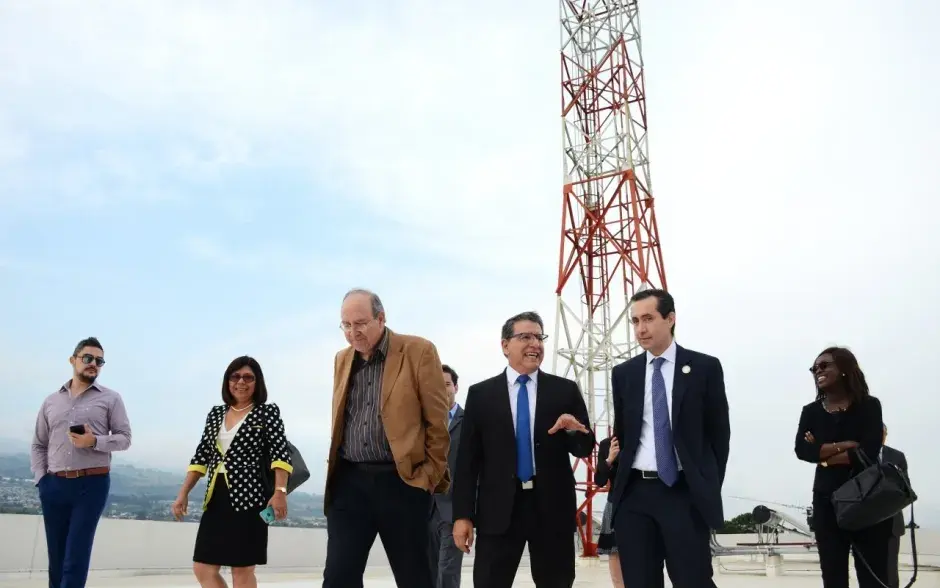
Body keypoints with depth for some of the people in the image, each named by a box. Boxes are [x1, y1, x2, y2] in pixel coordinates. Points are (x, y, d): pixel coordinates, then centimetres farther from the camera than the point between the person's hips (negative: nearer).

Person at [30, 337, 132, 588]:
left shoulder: (110, 398, 5)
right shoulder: (51, 401, 14)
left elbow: (124, 438, 1)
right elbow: (38, 446, 14)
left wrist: (95, 441, -16)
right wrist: (41, 478, 1)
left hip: (92, 484, -3)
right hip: (54, 485, 3)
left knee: (76, 557, -6)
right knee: (56, 556, 8)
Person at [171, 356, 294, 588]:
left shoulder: (267, 412, -2)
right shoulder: (216, 413, 14)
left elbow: (281, 453, -12)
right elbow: (201, 456, 17)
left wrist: (280, 491, -25)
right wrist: (183, 493, 11)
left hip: (248, 499, -6)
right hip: (215, 500, 6)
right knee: (203, 568, 7)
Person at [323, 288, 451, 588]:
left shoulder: (418, 351, -5)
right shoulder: (342, 359, 12)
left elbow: (437, 420, -4)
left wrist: (431, 474, -4)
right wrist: (335, 468, 15)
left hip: (402, 481, -4)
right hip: (349, 481, 4)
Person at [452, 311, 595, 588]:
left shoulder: (566, 390, 5)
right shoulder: (480, 394, 3)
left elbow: (585, 449, 6)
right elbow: (467, 458, 2)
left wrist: (574, 431, -17)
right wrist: (462, 514, -3)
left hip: (553, 507, 1)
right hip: (498, 509, -1)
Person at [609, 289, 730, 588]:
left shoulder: (704, 367, 0)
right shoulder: (623, 373, 9)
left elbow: (719, 432, 3)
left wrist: (709, 488, 0)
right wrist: (620, 482, 9)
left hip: (686, 493, -3)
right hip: (634, 494, 3)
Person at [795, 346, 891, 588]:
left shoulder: (869, 406, -1)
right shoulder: (811, 411, 8)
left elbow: (869, 452, -14)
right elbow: (802, 450, -8)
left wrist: (823, 454, -7)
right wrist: (843, 445, -15)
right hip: (827, 501, 3)